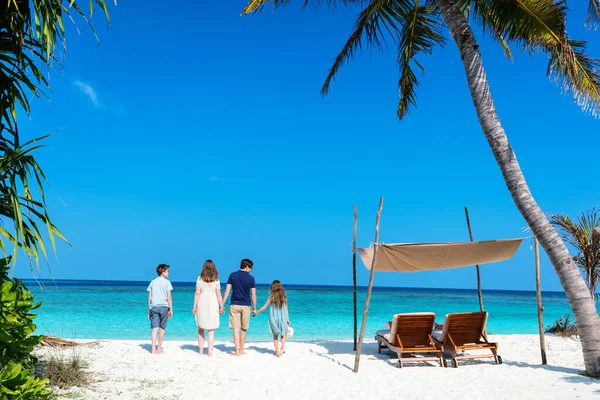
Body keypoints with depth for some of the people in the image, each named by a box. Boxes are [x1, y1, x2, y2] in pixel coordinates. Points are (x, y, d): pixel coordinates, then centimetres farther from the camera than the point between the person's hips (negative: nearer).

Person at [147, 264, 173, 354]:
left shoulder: (152, 282, 11)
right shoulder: (167, 282, -1)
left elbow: (149, 298, 9)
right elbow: (169, 297, -6)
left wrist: (149, 310, 14)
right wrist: (171, 310, -2)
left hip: (153, 307, 3)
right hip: (163, 307, -3)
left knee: (154, 329, -1)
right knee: (162, 328, 8)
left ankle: (153, 349, -8)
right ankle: (159, 349, 14)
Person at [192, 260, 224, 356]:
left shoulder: (200, 279, -3)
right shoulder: (216, 280, -2)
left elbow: (197, 293, -5)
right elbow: (218, 295, -1)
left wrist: (194, 307, -1)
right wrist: (221, 307, 8)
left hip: (201, 305, 0)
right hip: (213, 306, 0)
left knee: (201, 329, 14)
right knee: (211, 330, 6)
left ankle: (201, 350, 15)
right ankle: (210, 351, 4)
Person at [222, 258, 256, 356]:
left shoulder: (232, 275, 1)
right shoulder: (251, 278, -1)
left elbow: (227, 291, -2)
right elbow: (253, 295, 1)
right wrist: (254, 308, 11)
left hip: (234, 305, 0)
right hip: (246, 306, 0)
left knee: (236, 329, -1)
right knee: (244, 329, 13)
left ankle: (237, 351, -9)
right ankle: (241, 350, 19)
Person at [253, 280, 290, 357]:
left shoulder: (272, 297, -7)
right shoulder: (284, 296, -2)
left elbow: (264, 307, -3)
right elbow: (286, 309, 2)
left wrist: (256, 312, 10)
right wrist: (287, 319, 10)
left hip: (273, 318, -1)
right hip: (282, 318, 1)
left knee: (275, 335, 11)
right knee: (283, 333, 14)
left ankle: (277, 351, 10)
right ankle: (282, 347, -6)